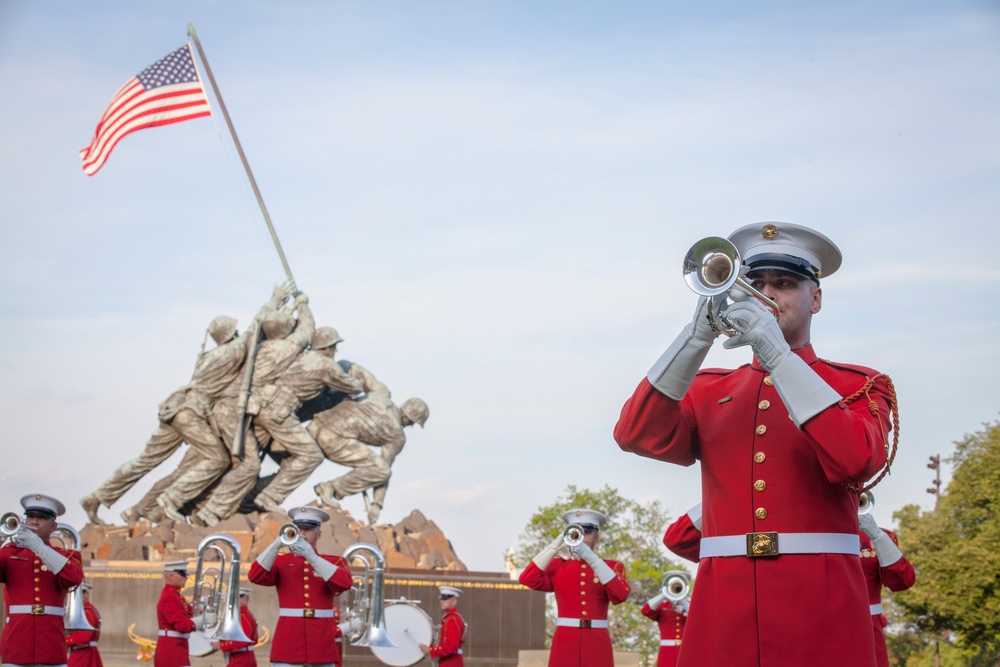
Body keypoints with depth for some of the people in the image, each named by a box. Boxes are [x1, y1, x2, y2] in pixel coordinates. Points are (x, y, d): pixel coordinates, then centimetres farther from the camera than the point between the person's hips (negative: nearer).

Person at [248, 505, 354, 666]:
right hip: (288, 644, -1)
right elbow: (256, 576, -7)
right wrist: (277, 544, -16)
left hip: (322, 645, 1)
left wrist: (312, 557, -17)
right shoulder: (280, 561, 10)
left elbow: (344, 584, -11)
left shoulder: (333, 562, 10)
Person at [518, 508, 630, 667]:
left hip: (597, 646, 0)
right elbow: (528, 579, -8)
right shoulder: (557, 566, 10)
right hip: (565, 644, 0)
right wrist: (556, 546, -10)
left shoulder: (611, 567, 9)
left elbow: (620, 594, -12)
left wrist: (591, 558, -17)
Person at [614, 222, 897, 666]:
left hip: (820, 615, -2)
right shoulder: (707, 390, 15)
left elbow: (856, 460, -14)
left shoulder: (857, 386, 8)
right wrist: (699, 335, -11)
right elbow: (637, 436, -3)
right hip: (723, 612, 2)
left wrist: (777, 354, -15)